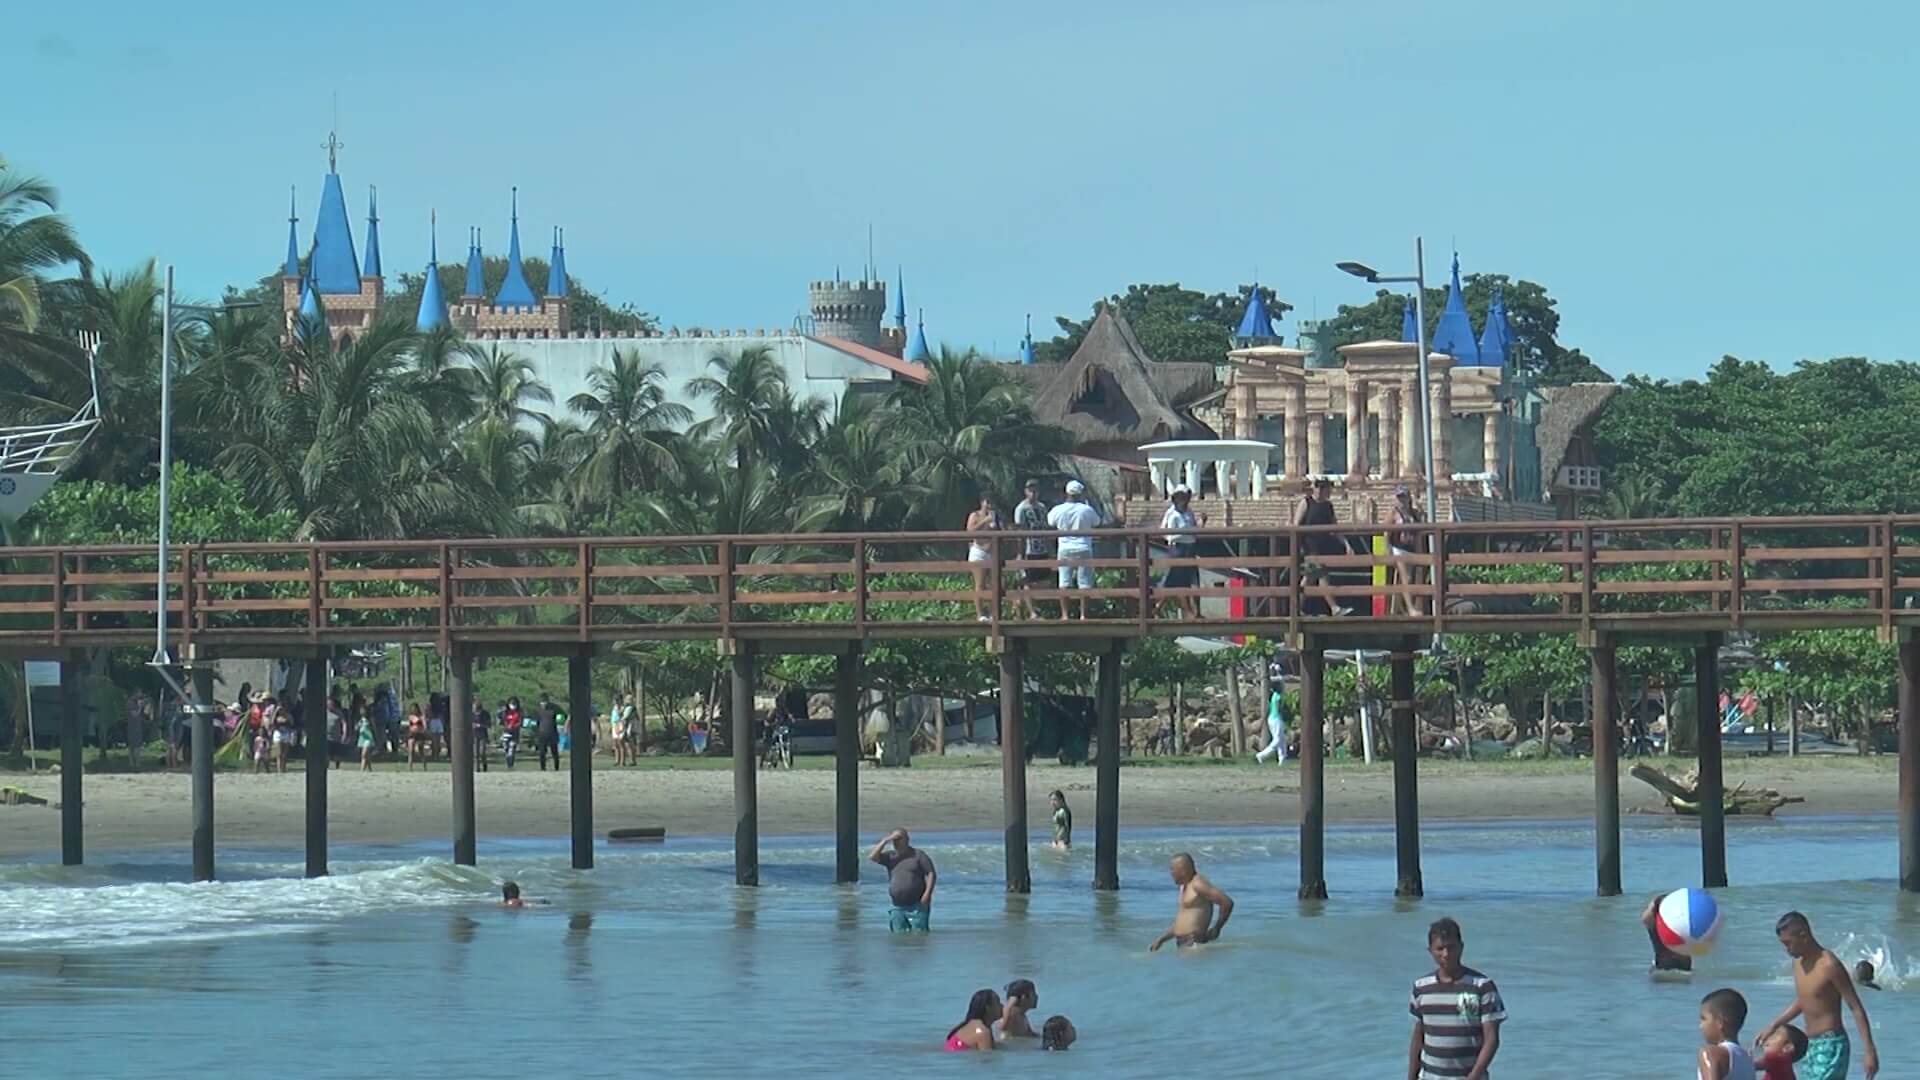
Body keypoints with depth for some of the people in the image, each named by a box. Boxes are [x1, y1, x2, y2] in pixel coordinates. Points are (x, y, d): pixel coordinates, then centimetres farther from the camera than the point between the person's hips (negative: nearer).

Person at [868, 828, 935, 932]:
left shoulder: (918, 855, 2)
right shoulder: (890, 857, 14)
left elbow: (931, 874, -3)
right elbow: (872, 856, 1)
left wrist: (927, 893, -15)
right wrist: (885, 841, -4)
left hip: (917, 906, -5)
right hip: (897, 908, 5)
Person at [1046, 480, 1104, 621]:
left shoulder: (1058, 510, -4)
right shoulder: (1087, 510, -7)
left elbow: (1049, 524, 11)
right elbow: (1097, 524, 10)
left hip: (1065, 551, 1)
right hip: (1084, 550, -1)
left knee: (1064, 583, 5)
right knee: (1085, 583, 3)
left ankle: (1064, 614, 1)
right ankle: (1083, 614, 2)